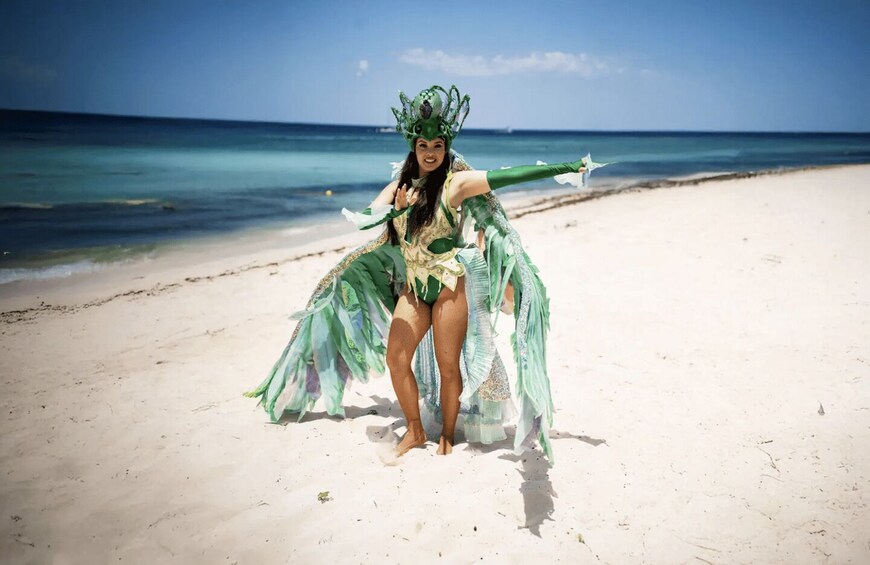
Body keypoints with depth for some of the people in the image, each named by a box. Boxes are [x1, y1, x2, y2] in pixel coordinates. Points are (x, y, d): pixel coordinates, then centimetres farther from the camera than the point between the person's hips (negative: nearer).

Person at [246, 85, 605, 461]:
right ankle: (415, 431, 20)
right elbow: (363, 219, -2)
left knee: (447, 365, 1)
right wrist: (397, 209, -21)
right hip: (413, 285, 5)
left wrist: (565, 168, -19)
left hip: (449, 283, -5)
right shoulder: (400, 185, 6)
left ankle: (447, 435, 20)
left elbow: (510, 176, -15)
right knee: (395, 358, 2)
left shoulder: (455, 182, -9)